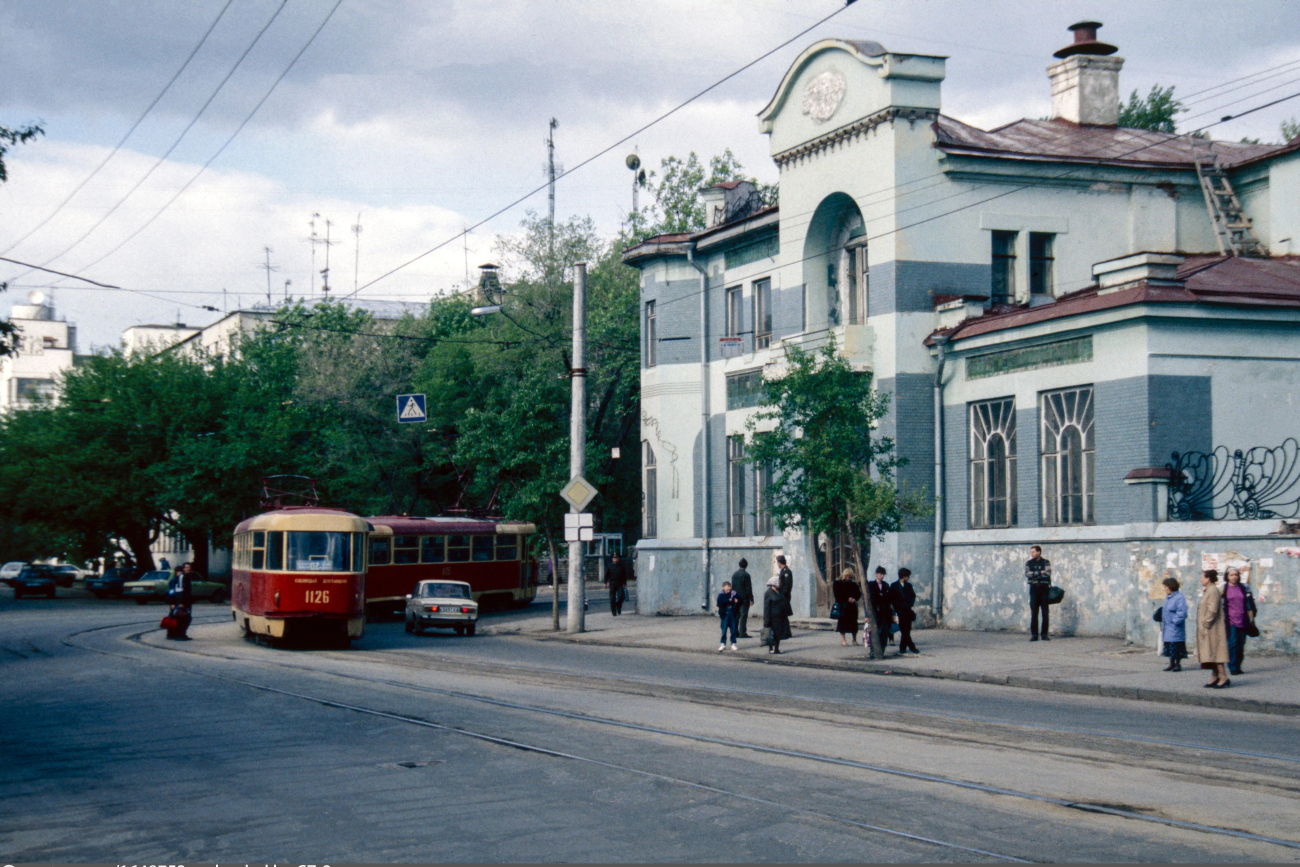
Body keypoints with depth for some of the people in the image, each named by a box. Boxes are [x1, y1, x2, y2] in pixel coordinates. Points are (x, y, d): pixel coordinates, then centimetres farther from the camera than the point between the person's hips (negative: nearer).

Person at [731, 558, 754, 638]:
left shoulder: (734, 575, 8)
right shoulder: (746, 575, -12)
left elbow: (732, 587, 12)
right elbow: (749, 588, -13)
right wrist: (751, 599, -9)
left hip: (736, 598, 6)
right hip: (744, 598, -6)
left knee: (736, 616, 11)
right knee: (743, 615, -6)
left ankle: (735, 631, 12)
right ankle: (742, 632, -9)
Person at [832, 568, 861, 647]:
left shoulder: (853, 584, 10)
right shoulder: (837, 583, -2)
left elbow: (858, 593, 9)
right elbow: (837, 595, -9)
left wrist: (854, 599, -12)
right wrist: (847, 599, -16)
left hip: (852, 606, 4)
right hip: (842, 606, -4)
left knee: (853, 622, 5)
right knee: (842, 622, -3)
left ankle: (854, 639, 15)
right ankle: (842, 640, 4)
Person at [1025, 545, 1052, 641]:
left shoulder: (1046, 562, 6)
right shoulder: (1028, 563, 11)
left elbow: (1047, 573, -9)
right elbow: (1027, 574, -5)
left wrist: (1034, 574, -7)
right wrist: (1040, 573, -9)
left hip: (1044, 588, -1)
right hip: (1034, 589, 1)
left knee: (1045, 613, -1)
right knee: (1034, 613, -2)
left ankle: (1044, 634, 5)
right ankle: (1034, 634, 1)